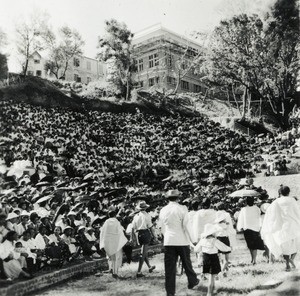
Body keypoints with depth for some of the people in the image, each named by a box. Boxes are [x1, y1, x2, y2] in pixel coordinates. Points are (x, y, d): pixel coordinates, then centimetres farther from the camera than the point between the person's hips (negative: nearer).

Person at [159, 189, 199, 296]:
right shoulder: (182, 208, -8)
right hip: (182, 241, -2)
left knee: (169, 267, 4)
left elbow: (163, 228, 11)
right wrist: (191, 239, 0)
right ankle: (192, 281, 35)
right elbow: (186, 226, -9)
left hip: (168, 242, 2)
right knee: (186, 263, 16)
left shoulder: (163, 210, 3)